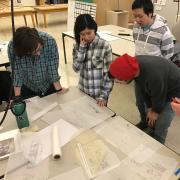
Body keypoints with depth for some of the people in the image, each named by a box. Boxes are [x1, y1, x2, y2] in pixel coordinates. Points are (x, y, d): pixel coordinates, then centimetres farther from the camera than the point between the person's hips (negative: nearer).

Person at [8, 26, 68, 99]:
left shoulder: (50, 41, -30)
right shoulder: (12, 47, -27)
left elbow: (53, 68, -24)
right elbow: (17, 73, -21)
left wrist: (59, 89, -21)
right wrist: (17, 97, -22)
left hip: (49, 85, 0)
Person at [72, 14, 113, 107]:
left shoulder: (105, 46, -16)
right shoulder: (77, 45, -3)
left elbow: (108, 73, -14)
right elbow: (76, 68, -12)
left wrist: (103, 95, -17)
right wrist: (81, 48, -20)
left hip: (99, 92, -3)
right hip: (83, 90, 4)